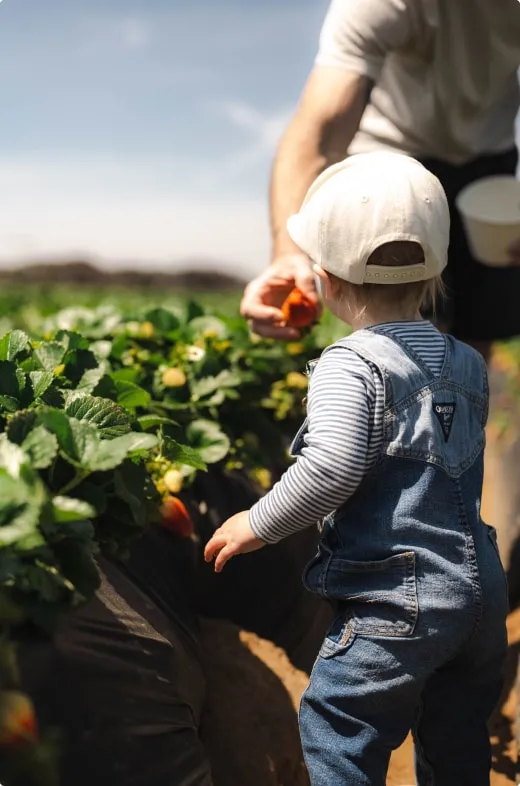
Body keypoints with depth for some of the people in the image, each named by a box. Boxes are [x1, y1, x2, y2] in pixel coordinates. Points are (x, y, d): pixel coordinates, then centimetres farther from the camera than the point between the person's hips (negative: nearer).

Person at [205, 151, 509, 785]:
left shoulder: (349, 366, -16)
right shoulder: (469, 363, 8)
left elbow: (332, 466, -28)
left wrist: (259, 524, -13)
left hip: (400, 599, -8)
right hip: (482, 590, 8)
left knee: (337, 726, 7)